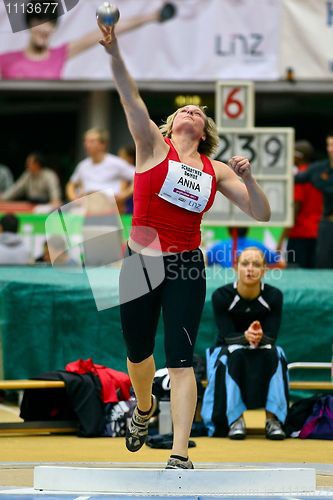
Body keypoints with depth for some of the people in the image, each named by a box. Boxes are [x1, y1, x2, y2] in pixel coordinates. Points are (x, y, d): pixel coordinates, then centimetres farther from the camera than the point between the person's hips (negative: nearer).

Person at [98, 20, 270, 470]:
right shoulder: (153, 145, 1)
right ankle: (144, 408, 46)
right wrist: (114, 53, -32)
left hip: (185, 268, 0)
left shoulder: (216, 171, 7)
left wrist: (247, 178, -12)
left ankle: (180, 456, -10)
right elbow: (132, 100, -16)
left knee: (180, 359, -9)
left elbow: (261, 213, 7)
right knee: (138, 352, 14)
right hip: (140, 263, 0)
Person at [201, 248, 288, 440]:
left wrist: (259, 337, -43)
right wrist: (246, 337, -44)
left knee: (274, 356, -31)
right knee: (233, 356, -34)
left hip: (263, 354, 1)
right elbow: (228, 336, -21)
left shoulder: (274, 296, -15)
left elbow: (271, 337, -18)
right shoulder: (221, 296, -19)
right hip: (229, 350, -1)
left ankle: (273, 420, -32)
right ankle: (235, 420, -32)